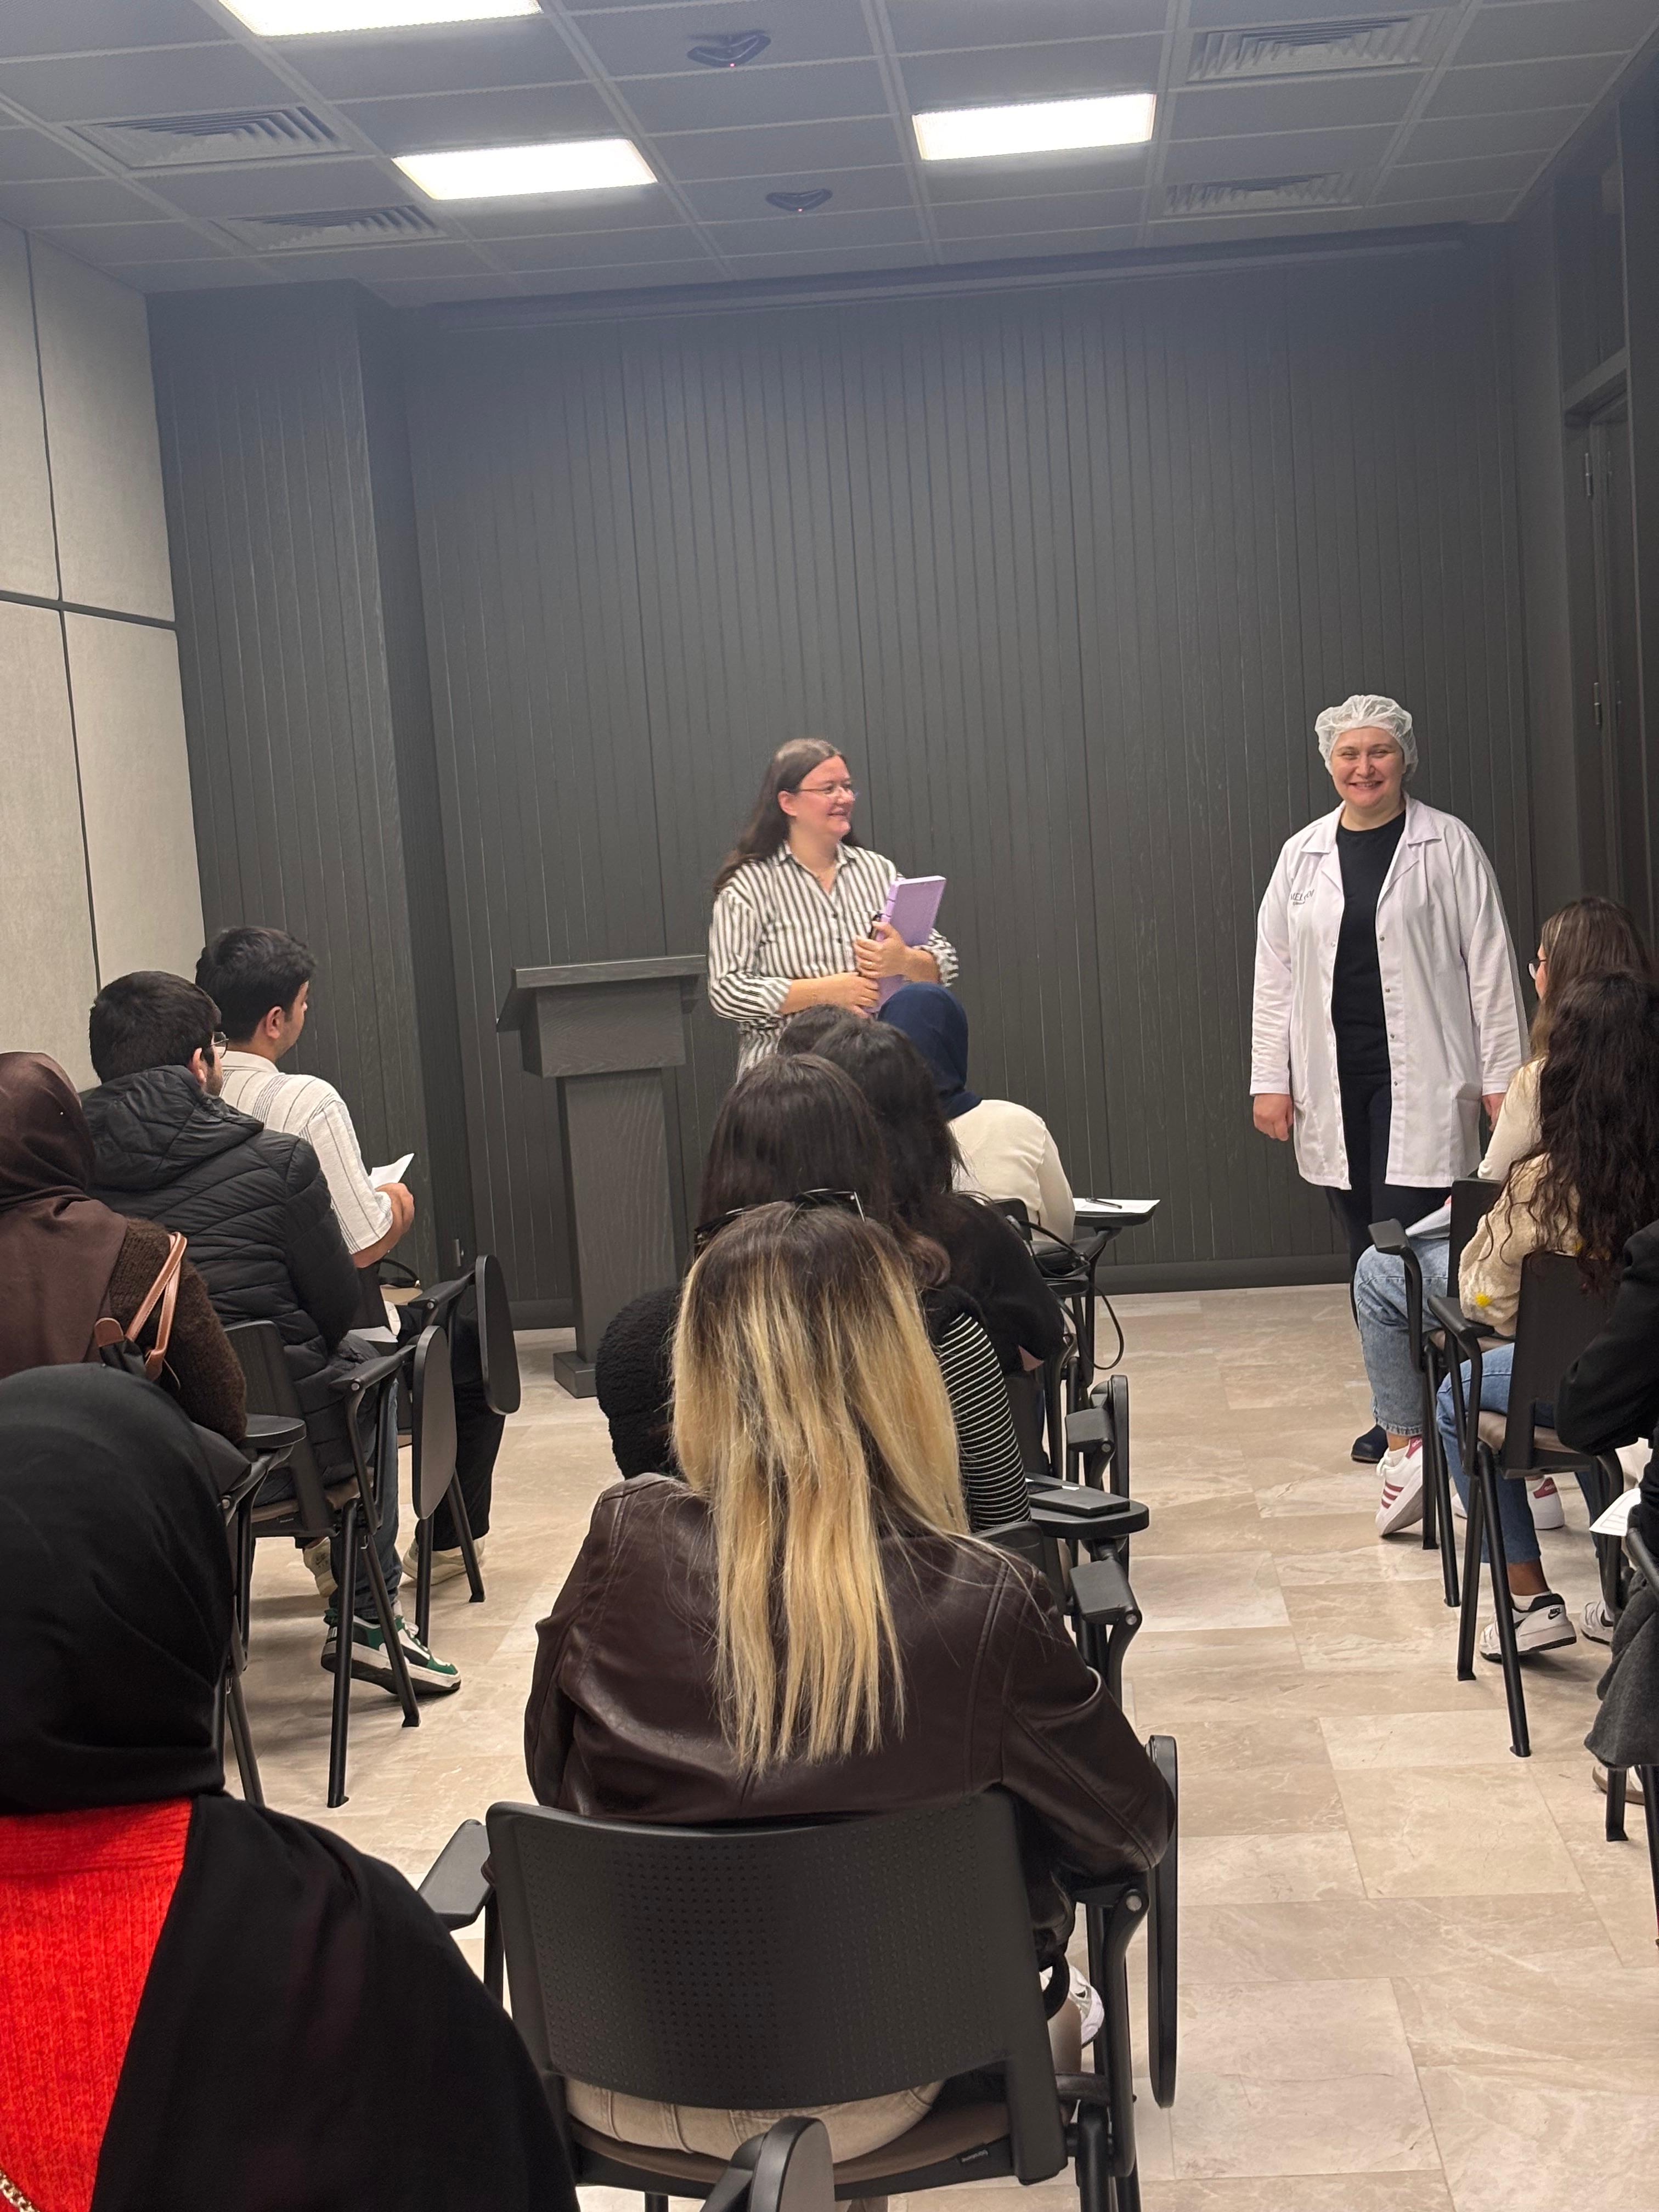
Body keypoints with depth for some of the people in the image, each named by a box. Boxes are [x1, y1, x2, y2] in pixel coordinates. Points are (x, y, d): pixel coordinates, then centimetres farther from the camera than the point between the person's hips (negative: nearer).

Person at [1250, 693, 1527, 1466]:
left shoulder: (1449, 846, 0)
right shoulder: (1302, 855, 9)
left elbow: (1490, 967, -1)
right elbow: (1274, 973, 10)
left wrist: (1502, 1077, -4)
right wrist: (1270, 1080, 5)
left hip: (1422, 1080, -4)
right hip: (1334, 1082, 4)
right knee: (1364, 1252, 8)